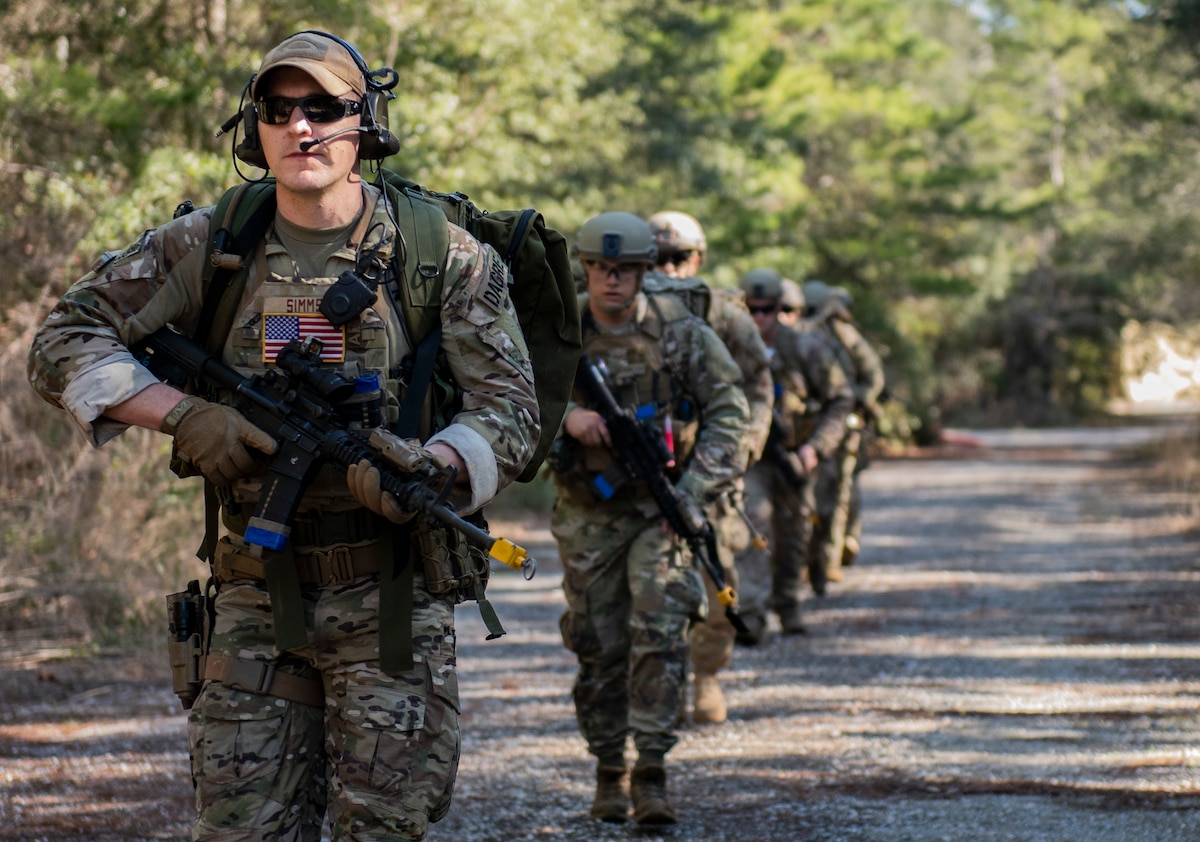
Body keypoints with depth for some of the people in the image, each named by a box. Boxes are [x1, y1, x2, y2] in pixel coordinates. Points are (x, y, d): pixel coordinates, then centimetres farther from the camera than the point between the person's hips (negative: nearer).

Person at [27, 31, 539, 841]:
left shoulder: (442, 255, -2)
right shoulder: (209, 246, 3)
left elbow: (510, 415, -5)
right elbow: (64, 342, 3)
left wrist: (427, 465, -26)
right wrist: (183, 414, -12)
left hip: (392, 598, -2)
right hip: (256, 597, 2)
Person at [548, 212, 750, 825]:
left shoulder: (681, 333, -5)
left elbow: (728, 411, -3)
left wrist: (694, 489, -14)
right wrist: (566, 417, -28)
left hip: (662, 505, -2)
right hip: (588, 515, 2)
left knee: (659, 631, -17)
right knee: (599, 648, 6)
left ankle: (651, 772, -14)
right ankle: (609, 773, 21)